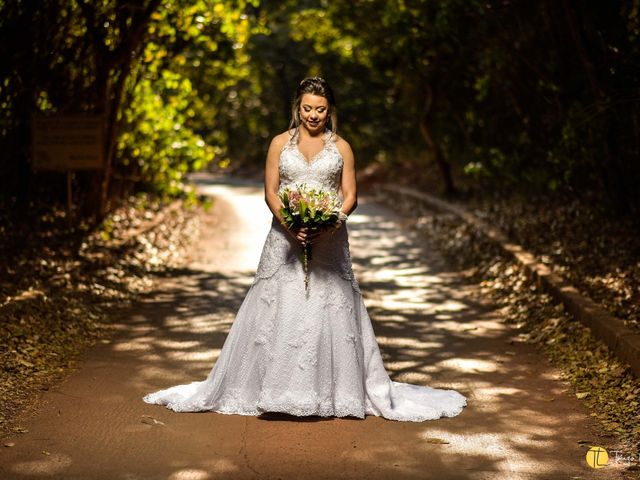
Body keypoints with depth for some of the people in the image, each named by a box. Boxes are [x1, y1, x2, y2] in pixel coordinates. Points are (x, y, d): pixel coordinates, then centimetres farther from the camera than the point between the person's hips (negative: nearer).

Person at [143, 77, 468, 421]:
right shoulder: (280, 143, 7)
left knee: (329, 311, -1)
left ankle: (335, 392, 7)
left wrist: (328, 226, -15)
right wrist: (291, 226, -14)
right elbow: (270, 192, 2)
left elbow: (350, 196, 3)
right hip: (285, 238, 0)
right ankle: (277, 390, 7)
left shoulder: (341, 147, 7)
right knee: (279, 312, -2)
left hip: (329, 241, 0)